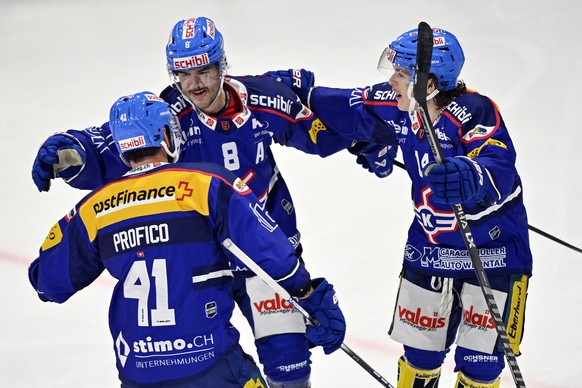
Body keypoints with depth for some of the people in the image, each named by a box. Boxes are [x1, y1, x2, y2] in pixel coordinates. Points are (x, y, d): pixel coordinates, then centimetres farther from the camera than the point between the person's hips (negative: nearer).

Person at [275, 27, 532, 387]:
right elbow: (347, 108, 9)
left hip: (493, 251, -6)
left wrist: (468, 177, -61)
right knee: (419, 350, 15)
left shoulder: (474, 112, -27)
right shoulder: (395, 106, -8)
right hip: (429, 246, 6)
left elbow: (499, 168, -41)